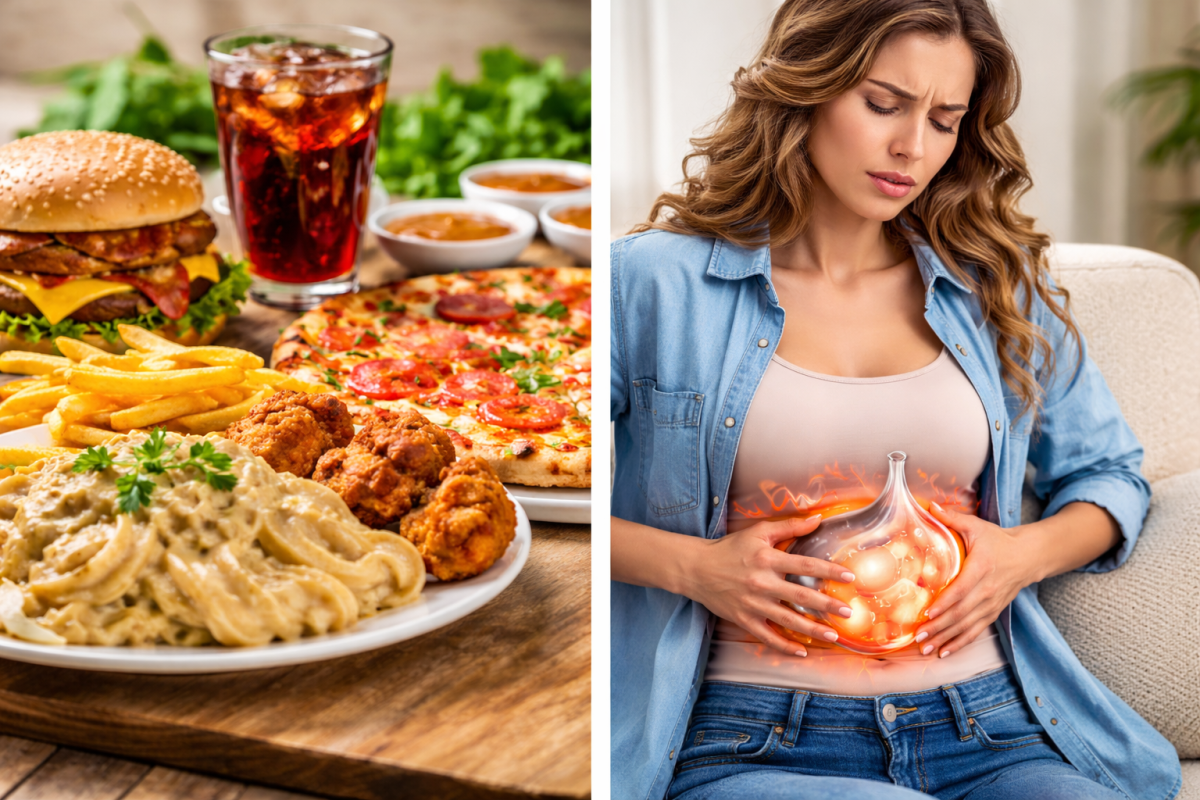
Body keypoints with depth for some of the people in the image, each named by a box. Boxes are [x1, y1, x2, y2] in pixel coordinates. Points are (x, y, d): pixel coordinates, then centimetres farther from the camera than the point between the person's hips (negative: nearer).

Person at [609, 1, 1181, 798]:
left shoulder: (1000, 290, 15)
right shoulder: (656, 282, 4)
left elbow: (1111, 476, 25)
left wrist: (1029, 552, 3)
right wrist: (690, 567, -9)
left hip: (986, 731, 4)